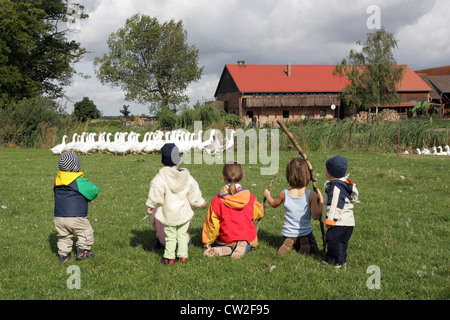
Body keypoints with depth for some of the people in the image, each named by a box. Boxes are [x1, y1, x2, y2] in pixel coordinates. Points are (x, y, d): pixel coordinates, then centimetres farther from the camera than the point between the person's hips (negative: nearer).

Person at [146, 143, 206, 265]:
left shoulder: (160, 178, -17)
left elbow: (156, 194, -16)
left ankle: (169, 257, 14)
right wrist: (200, 202, 24)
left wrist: (151, 205, -1)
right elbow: (194, 193, 8)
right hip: (184, 212, 4)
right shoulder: (187, 177, -2)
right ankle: (183, 255, 21)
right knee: (182, 234, 15)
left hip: (169, 214, -4)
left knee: (170, 235, 7)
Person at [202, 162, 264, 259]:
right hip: (248, 238, 0)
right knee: (248, 246, 31)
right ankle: (243, 247, -6)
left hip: (226, 239, 0)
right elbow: (259, 212, 8)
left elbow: (212, 223, -8)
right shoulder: (250, 197, -11)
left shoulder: (217, 200, -15)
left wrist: (207, 241, 6)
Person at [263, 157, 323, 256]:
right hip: (305, 233, -1)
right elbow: (315, 216, -19)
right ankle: (304, 245, -9)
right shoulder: (311, 195, -18)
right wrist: (321, 201, -7)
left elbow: (273, 204, 9)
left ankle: (287, 245, -4)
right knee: (312, 248, 25)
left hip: (288, 234, 1)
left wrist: (267, 196, 29)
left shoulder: (284, 194, -11)